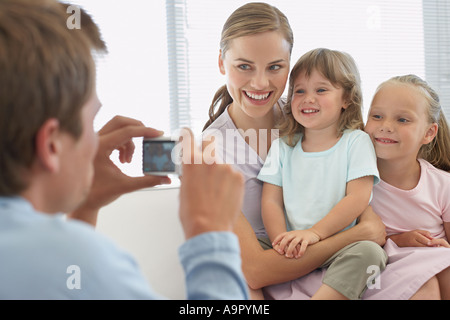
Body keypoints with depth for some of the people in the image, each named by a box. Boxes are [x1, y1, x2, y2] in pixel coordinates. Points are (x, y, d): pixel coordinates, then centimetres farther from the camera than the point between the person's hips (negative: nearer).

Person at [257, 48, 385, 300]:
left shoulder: (356, 142, 1)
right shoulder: (282, 147, 10)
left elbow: (358, 198, -9)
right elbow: (271, 201, 3)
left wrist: (315, 233, -21)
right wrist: (283, 242, -16)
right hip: (295, 252, 3)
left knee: (369, 252, -33)